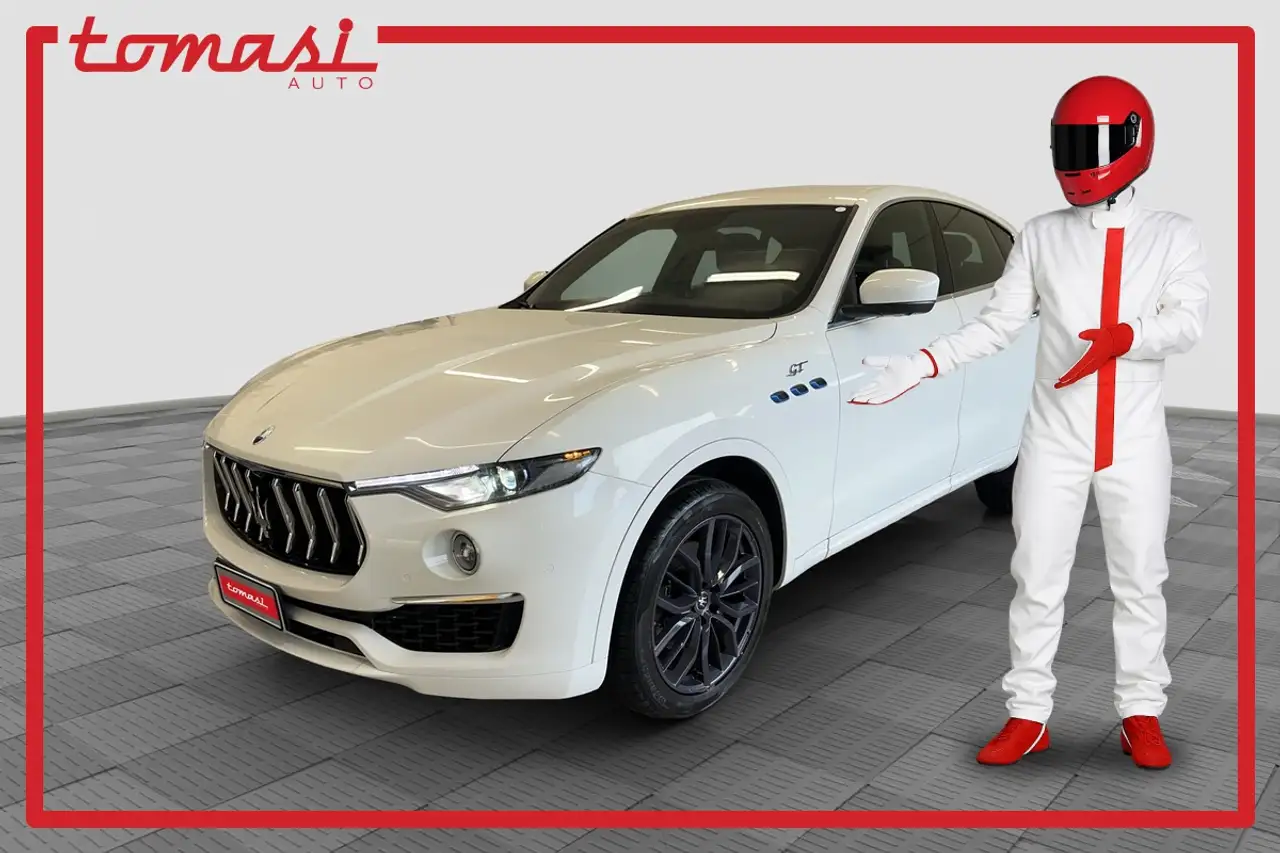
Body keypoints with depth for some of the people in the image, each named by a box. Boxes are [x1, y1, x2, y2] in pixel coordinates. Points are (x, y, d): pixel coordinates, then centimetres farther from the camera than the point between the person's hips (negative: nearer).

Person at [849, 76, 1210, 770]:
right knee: (1037, 580, 4)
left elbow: (1187, 320, -10)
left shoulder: (1171, 235, 3)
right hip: (1054, 440, 1)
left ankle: (1140, 713, 25)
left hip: (1135, 444, 0)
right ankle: (1029, 714, 16)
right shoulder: (1042, 237, 4)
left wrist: (1123, 336, -30)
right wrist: (919, 366, -11)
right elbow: (996, 324, 1)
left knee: (1140, 581, 9)